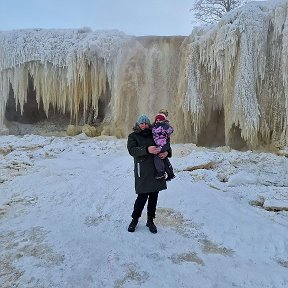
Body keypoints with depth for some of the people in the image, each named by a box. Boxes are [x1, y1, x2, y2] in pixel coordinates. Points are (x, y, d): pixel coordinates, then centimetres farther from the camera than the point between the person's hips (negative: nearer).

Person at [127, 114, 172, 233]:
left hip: (156, 170, 4)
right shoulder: (133, 136, 4)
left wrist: (167, 152, -6)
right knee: (142, 196, -5)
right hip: (142, 172, -4)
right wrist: (147, 150, -28)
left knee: (154, 196, 10)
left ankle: (150, 220, 28)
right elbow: (132, 150, -14)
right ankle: (135, 219, 21)